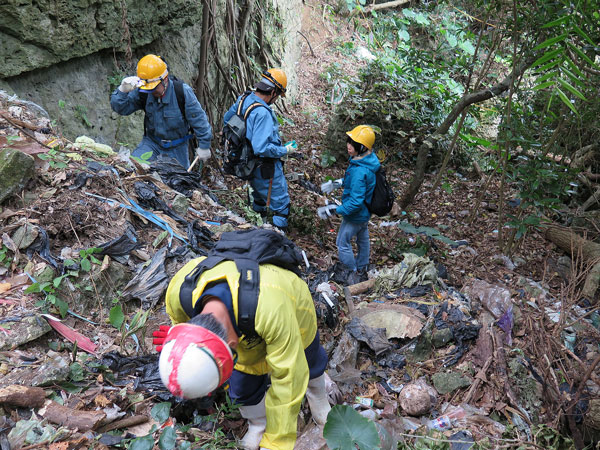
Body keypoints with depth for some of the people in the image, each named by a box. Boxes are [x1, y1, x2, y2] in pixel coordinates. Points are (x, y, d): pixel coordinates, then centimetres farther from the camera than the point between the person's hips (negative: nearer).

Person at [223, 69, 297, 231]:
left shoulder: (243, 99, -3)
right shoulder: (262, 113, -31)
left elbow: (226, 119, 15)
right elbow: (261, 148, -34)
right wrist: (285, 151, -20)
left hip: (249, 164, 10)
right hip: (266, 168, -10)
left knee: (260, 196, 31)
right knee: (280, 206, 4)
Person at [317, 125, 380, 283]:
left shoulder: (360, 172, -37)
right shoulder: (369, 159, -7)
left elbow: (356, 202, -35)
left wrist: (335, 210, -28)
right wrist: (340, 183, 16)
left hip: (356, 215, -10)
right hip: (365, 211, 10)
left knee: (342, 243, 10)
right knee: (363, 239, 27)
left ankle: (355, 272, 27)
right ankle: (362, 268, 49)